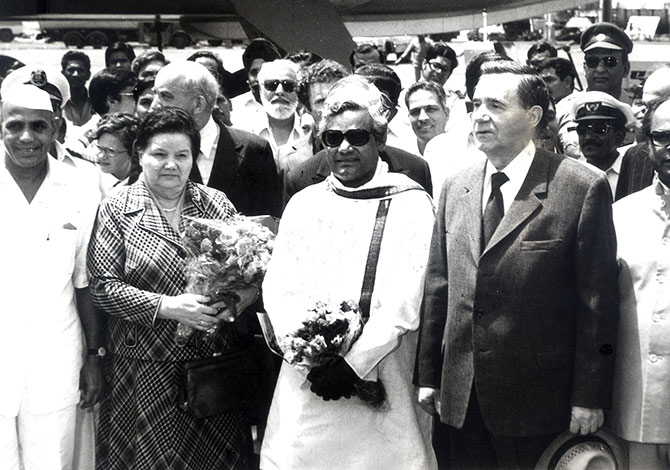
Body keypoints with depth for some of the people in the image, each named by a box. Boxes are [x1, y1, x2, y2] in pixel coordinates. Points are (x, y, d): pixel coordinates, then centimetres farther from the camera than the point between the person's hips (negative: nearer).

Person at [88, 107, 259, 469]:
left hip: (217, 362, 3)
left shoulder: (217, 204, 7)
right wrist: (167, 306, -18)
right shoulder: (116, 210, -1)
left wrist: (240, 297, -15)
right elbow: (103, 286, -7)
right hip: (147, 369, -2)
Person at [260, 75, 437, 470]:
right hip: (305, 378, 3)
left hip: (377, 375, -3)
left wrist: (353, 363, -15)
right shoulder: (303, 203, 10)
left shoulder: (410, 203, -2)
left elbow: (404, 301, -9)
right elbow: (276, 288, 4)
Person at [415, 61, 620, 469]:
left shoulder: (583, 188, -9)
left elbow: (597, 302, -8)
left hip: (537, 403, -4)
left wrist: (589, 397, -9)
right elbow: (438, 286, 11)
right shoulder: (455, 189, 8)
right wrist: (428, 375, 9)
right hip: (461, 398, 5)